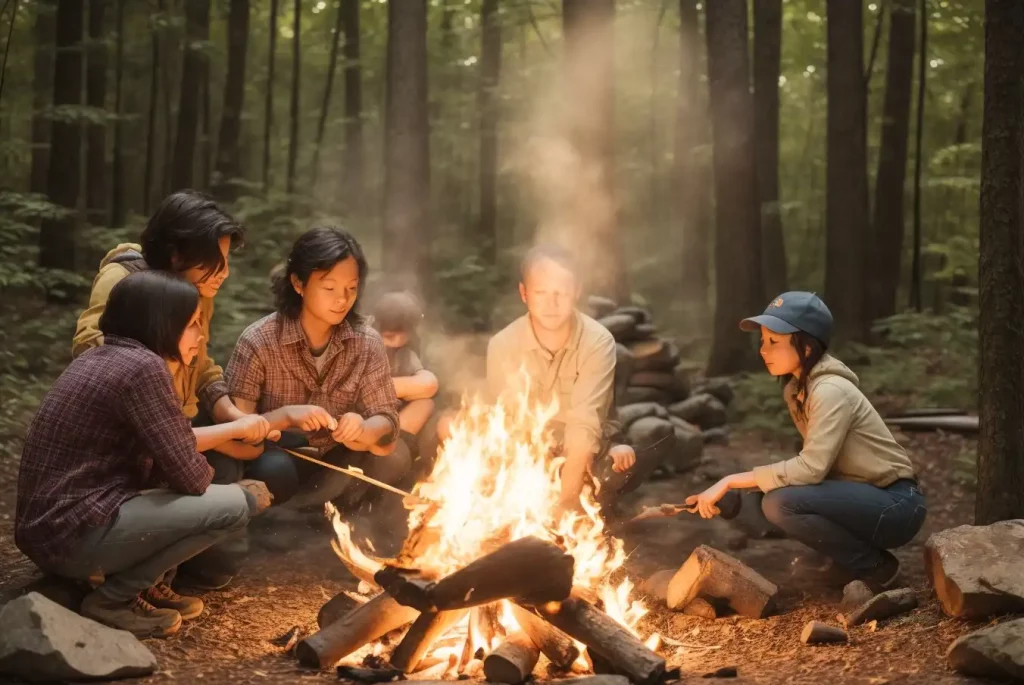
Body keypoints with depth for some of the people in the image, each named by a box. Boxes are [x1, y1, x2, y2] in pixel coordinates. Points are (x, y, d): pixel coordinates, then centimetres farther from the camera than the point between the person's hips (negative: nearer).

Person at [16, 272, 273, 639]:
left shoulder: (100, 358, 13)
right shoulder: (142, 367, -17)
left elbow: (168, 449, 22)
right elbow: (190, 476, -16)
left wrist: (234, 429, 19)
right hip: (72, 535, -10)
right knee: (233, 505, -12)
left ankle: (144, 584, 11)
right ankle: (114, 598, -4)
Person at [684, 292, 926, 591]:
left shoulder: (831, 391, -21)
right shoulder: (796, 389, 6)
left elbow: (811, 468, -30)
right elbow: (815, 464, 6)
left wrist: (730, 481, -25)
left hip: (896, 505, -9)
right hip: (860, 498, 9)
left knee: (782, 503, -28)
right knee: (754, 501, -6)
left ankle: (877, 567, -8)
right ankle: (860, 551, 7)